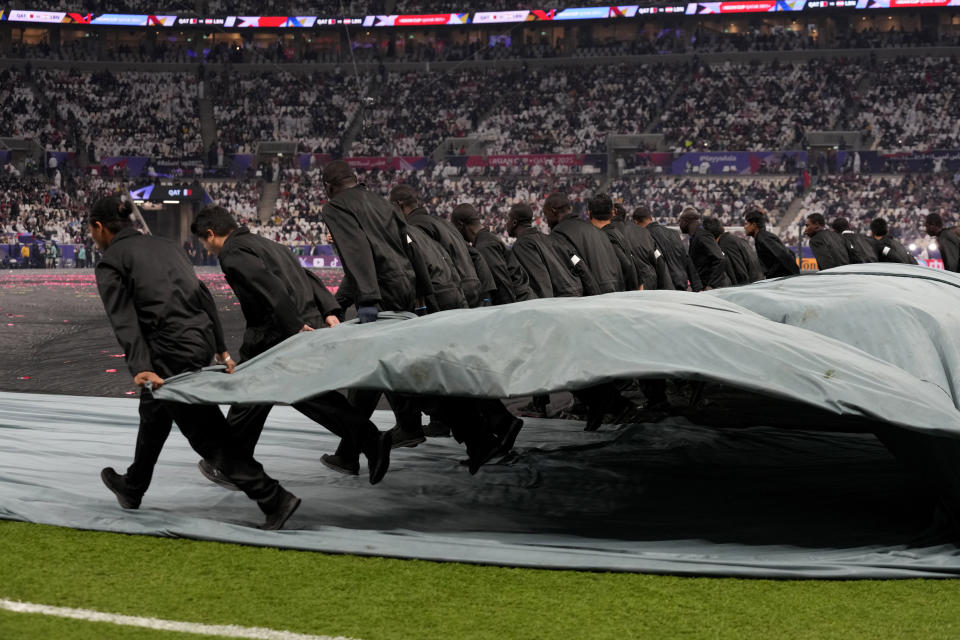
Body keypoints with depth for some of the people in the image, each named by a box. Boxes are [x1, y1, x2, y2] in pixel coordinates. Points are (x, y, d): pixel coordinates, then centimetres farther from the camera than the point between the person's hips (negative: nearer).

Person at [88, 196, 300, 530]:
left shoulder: (110, 264, -2)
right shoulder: (163, 244, 19)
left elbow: (124, 321, -15)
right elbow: (202, 294, 16)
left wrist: (140, 369, -25)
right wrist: (221, 349, 18)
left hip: (174, 351, -9)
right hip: (202, 337, 9)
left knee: (208, 435, -3)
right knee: (153, 412, 28)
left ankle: (274, 499, -9)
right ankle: (132, 489, 47)